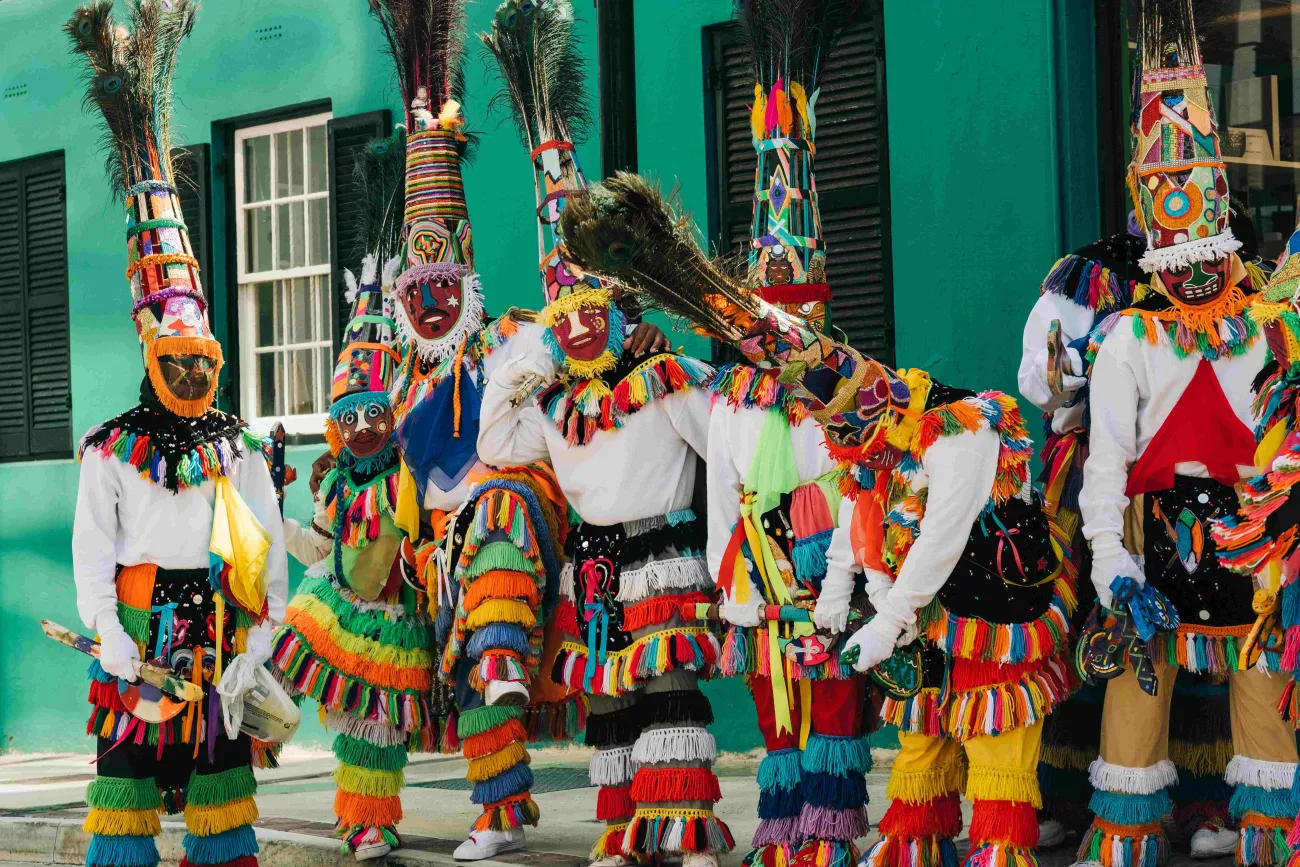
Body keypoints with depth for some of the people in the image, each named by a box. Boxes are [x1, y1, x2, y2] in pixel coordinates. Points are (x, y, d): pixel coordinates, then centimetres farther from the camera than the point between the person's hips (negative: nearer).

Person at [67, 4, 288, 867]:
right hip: (138, 628, -2)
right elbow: (93, 549, 0)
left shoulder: (241, 450, 10)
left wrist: (258, 640, -3)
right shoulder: (112, 448, 5)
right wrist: (110, 633, -12)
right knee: (128, 748, -5)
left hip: (219, 627, 2)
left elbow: (268, 548, 7)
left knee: (223, 753, 4)